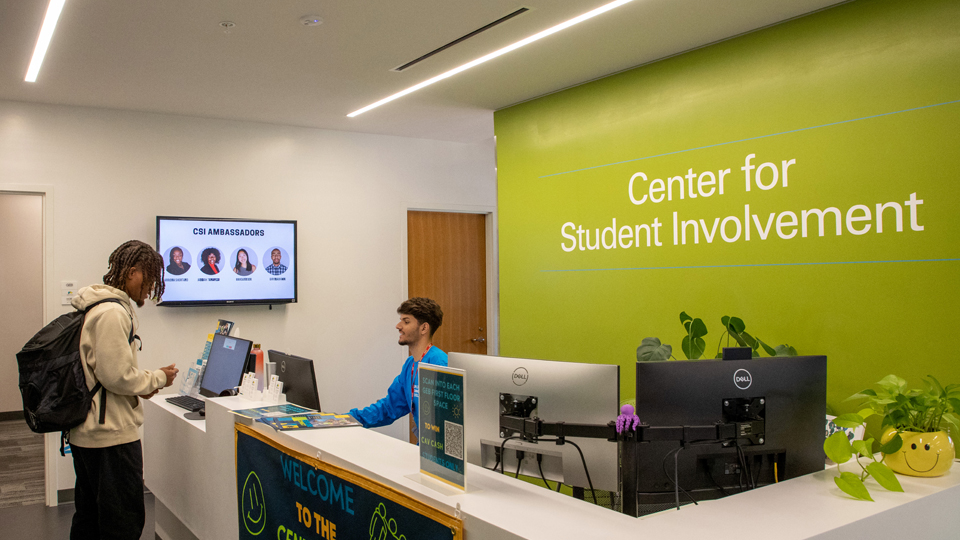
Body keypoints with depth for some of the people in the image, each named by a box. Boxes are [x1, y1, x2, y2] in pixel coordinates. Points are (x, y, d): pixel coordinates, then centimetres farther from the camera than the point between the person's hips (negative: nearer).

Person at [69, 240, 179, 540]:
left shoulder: (96, 308, 14)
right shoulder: (112, 313, -19)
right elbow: (117, 376, -22)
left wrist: (141, 383, 9)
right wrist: (157, 379, -7)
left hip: (86, 433, 11)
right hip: (112, 436, -11)